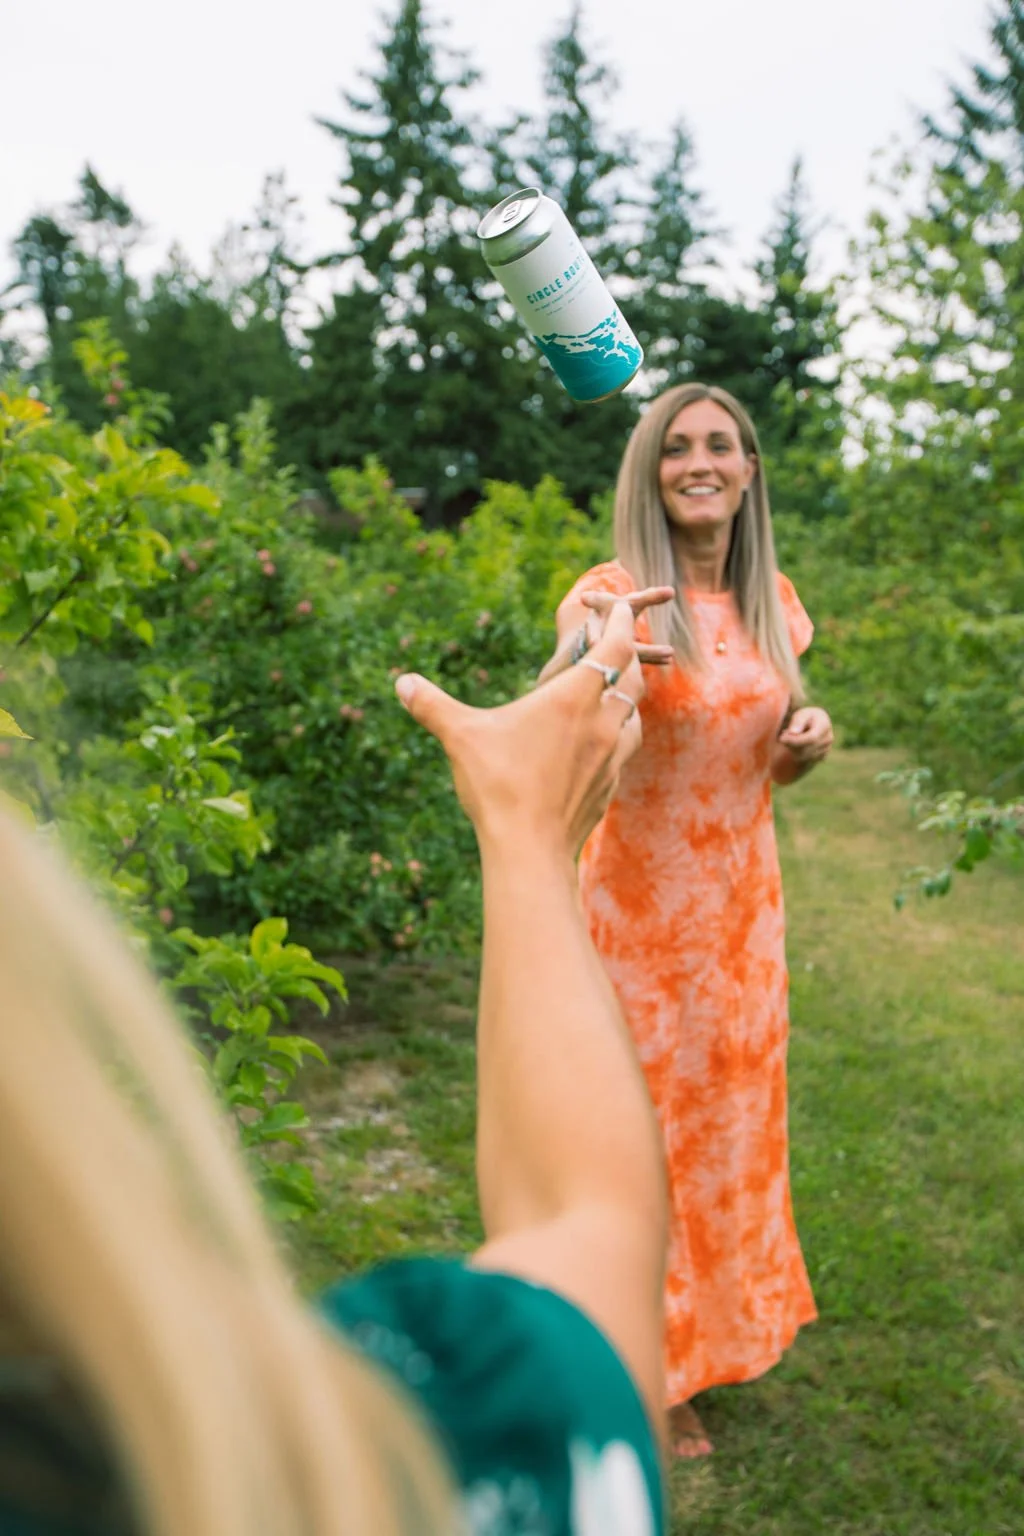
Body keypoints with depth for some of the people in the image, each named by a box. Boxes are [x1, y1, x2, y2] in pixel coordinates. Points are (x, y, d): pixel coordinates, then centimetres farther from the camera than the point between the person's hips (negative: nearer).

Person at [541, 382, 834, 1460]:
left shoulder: (772, 602, 3)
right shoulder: (614, 594, -13)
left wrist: (814, 736, -9)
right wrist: (586, 659, -54)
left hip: (742, 903, 5)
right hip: (639, 901, -5)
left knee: (728, 1116, 19)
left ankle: (717, 1322, 44)